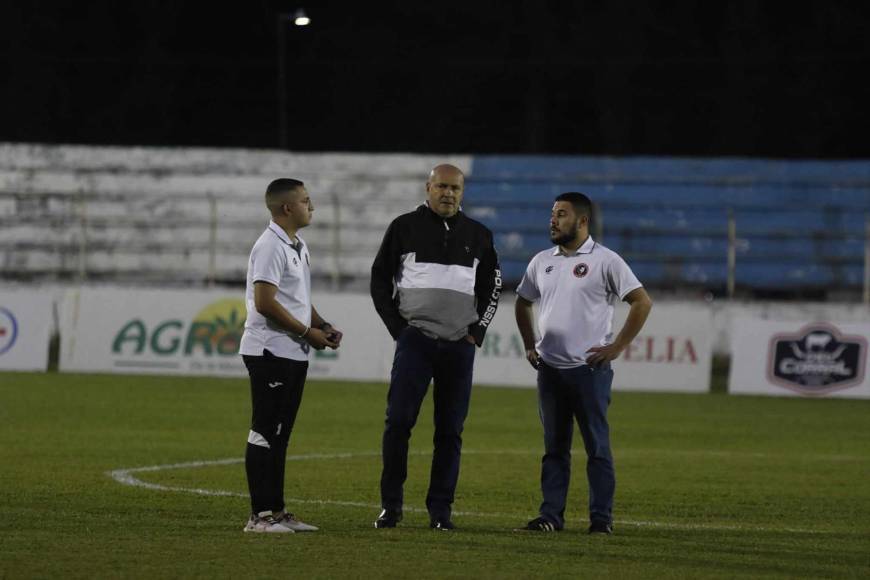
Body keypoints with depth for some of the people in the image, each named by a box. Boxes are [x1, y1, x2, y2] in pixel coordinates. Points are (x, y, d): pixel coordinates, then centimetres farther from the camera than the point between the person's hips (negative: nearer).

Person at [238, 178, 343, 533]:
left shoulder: (298, 246, 17)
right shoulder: (271, 246, -14)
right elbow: (264, 302, -21)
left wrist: (323, 327, 10)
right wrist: (307, 332, -15)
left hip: (293, 354, 10)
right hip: (270, 353, -10)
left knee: (279, 434, 11)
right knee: (266, 434, -8)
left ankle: (276, 512, 15)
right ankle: (261, 514, -7)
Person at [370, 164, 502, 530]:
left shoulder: (478, 235, 11)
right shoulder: (405, 227, 3)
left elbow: (492, 286, 19)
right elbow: (380, 279, 6)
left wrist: (478, 331, 7)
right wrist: (397, 327, -2)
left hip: (460, 345, 2)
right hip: (415, 339, -2)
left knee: (450, 430, 2)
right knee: (399, 420, -10)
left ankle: (440, 509, 6)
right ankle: (390, 505, -3)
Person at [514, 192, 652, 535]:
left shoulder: (605, 261, -6)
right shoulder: (542, 262, 12)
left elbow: (642, 302, -8)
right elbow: (523, 303, 26)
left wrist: (617, 347, -11)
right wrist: (529, 346, 15)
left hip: (590, 368, -6)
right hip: (549, 368, 6)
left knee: (597, 446, -3)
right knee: (554, 446, 8)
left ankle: (601, 518, 0)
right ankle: (551, 516, 10)